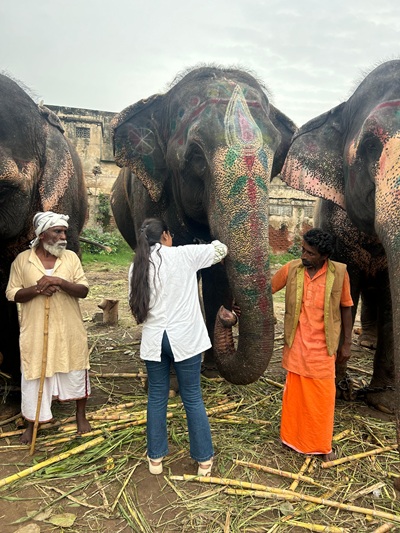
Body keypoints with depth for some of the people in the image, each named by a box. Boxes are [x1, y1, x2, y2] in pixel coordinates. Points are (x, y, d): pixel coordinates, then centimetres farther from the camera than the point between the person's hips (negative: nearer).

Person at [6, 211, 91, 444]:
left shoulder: (71, 257, -2)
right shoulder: (22, 259, -3)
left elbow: (84, 290, -6)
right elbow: (12, 293, -1)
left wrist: (60, 282, -23)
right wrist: (36, 289, -20)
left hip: (70, 331, 1)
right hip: (37, 332, -1)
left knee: (76, 372, 14)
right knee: (35, 376, 9)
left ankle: (81, 415, 36)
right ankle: (32, 424, 31)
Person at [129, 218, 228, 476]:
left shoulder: (137, 266, 3)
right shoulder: (184, 254, -7)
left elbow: (136, 305, 9)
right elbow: (221, 249, 5)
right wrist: (207, 248, 25)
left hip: (153, 340, 3)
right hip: (185, 338, -3)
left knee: (157, 398, 16)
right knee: (193, 398, 9)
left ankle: (156, 459, 27)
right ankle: (204, 460, 22)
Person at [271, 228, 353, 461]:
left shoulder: (339, 272, -10)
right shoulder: (291, 269, -7)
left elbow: (346, 307, 0)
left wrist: (347, 343, 2)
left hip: (323, 346, -1)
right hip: (297, 345, 1)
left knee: (323, 395, 10)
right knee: (295, 392, 13)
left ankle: (323, 444, 30)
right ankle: (293, 437, 33)